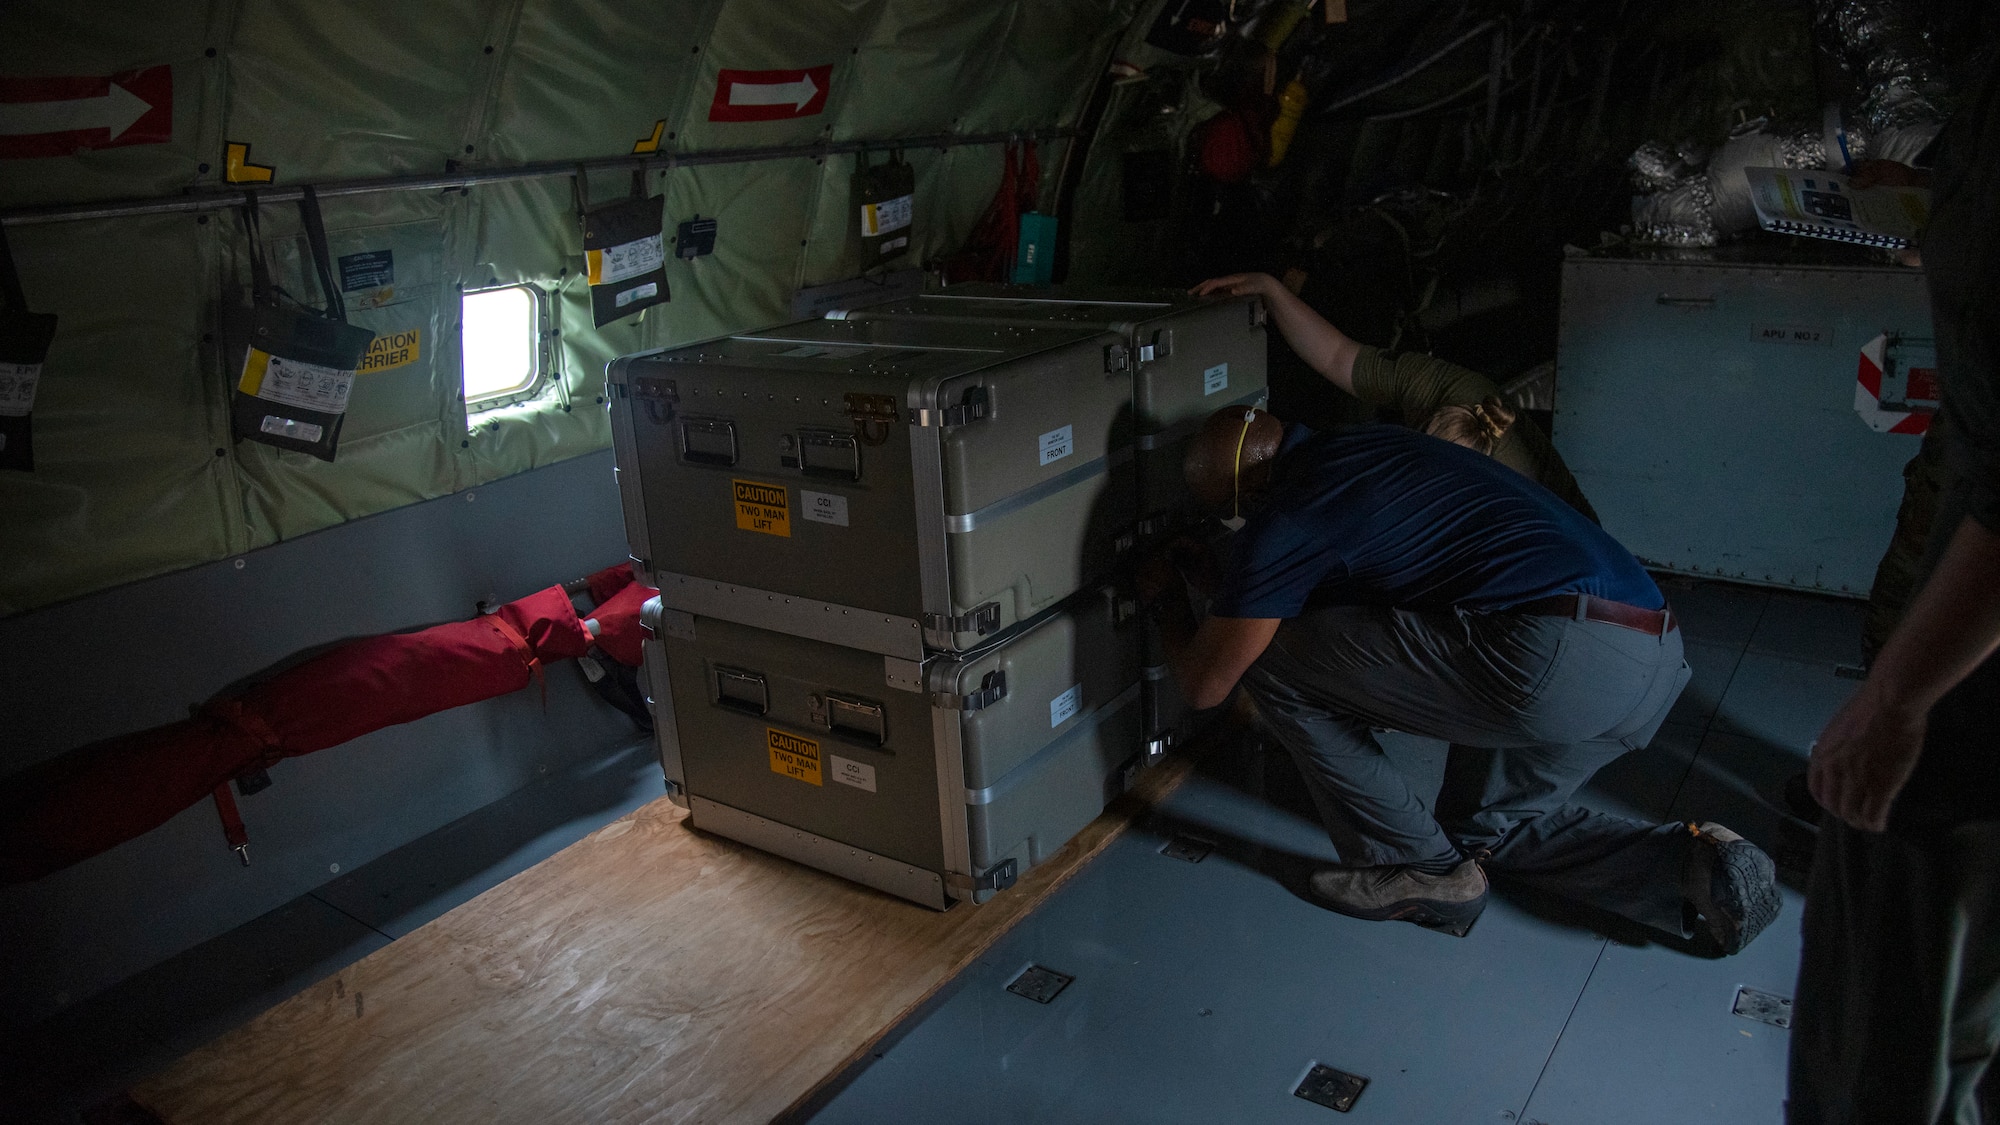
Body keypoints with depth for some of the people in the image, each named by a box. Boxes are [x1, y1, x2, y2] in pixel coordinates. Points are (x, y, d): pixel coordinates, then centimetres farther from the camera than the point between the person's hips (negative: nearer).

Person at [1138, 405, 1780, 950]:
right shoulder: (1355, 444, 20)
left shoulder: (1283, 519, -5)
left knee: (1272, 659, 1)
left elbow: (1205, 684, 4)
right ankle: (1692, 863, 14)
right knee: (1488, 826, 31)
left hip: (1559, 658, -10)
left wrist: (1166, 603, 24)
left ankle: (1419, 872, 11)